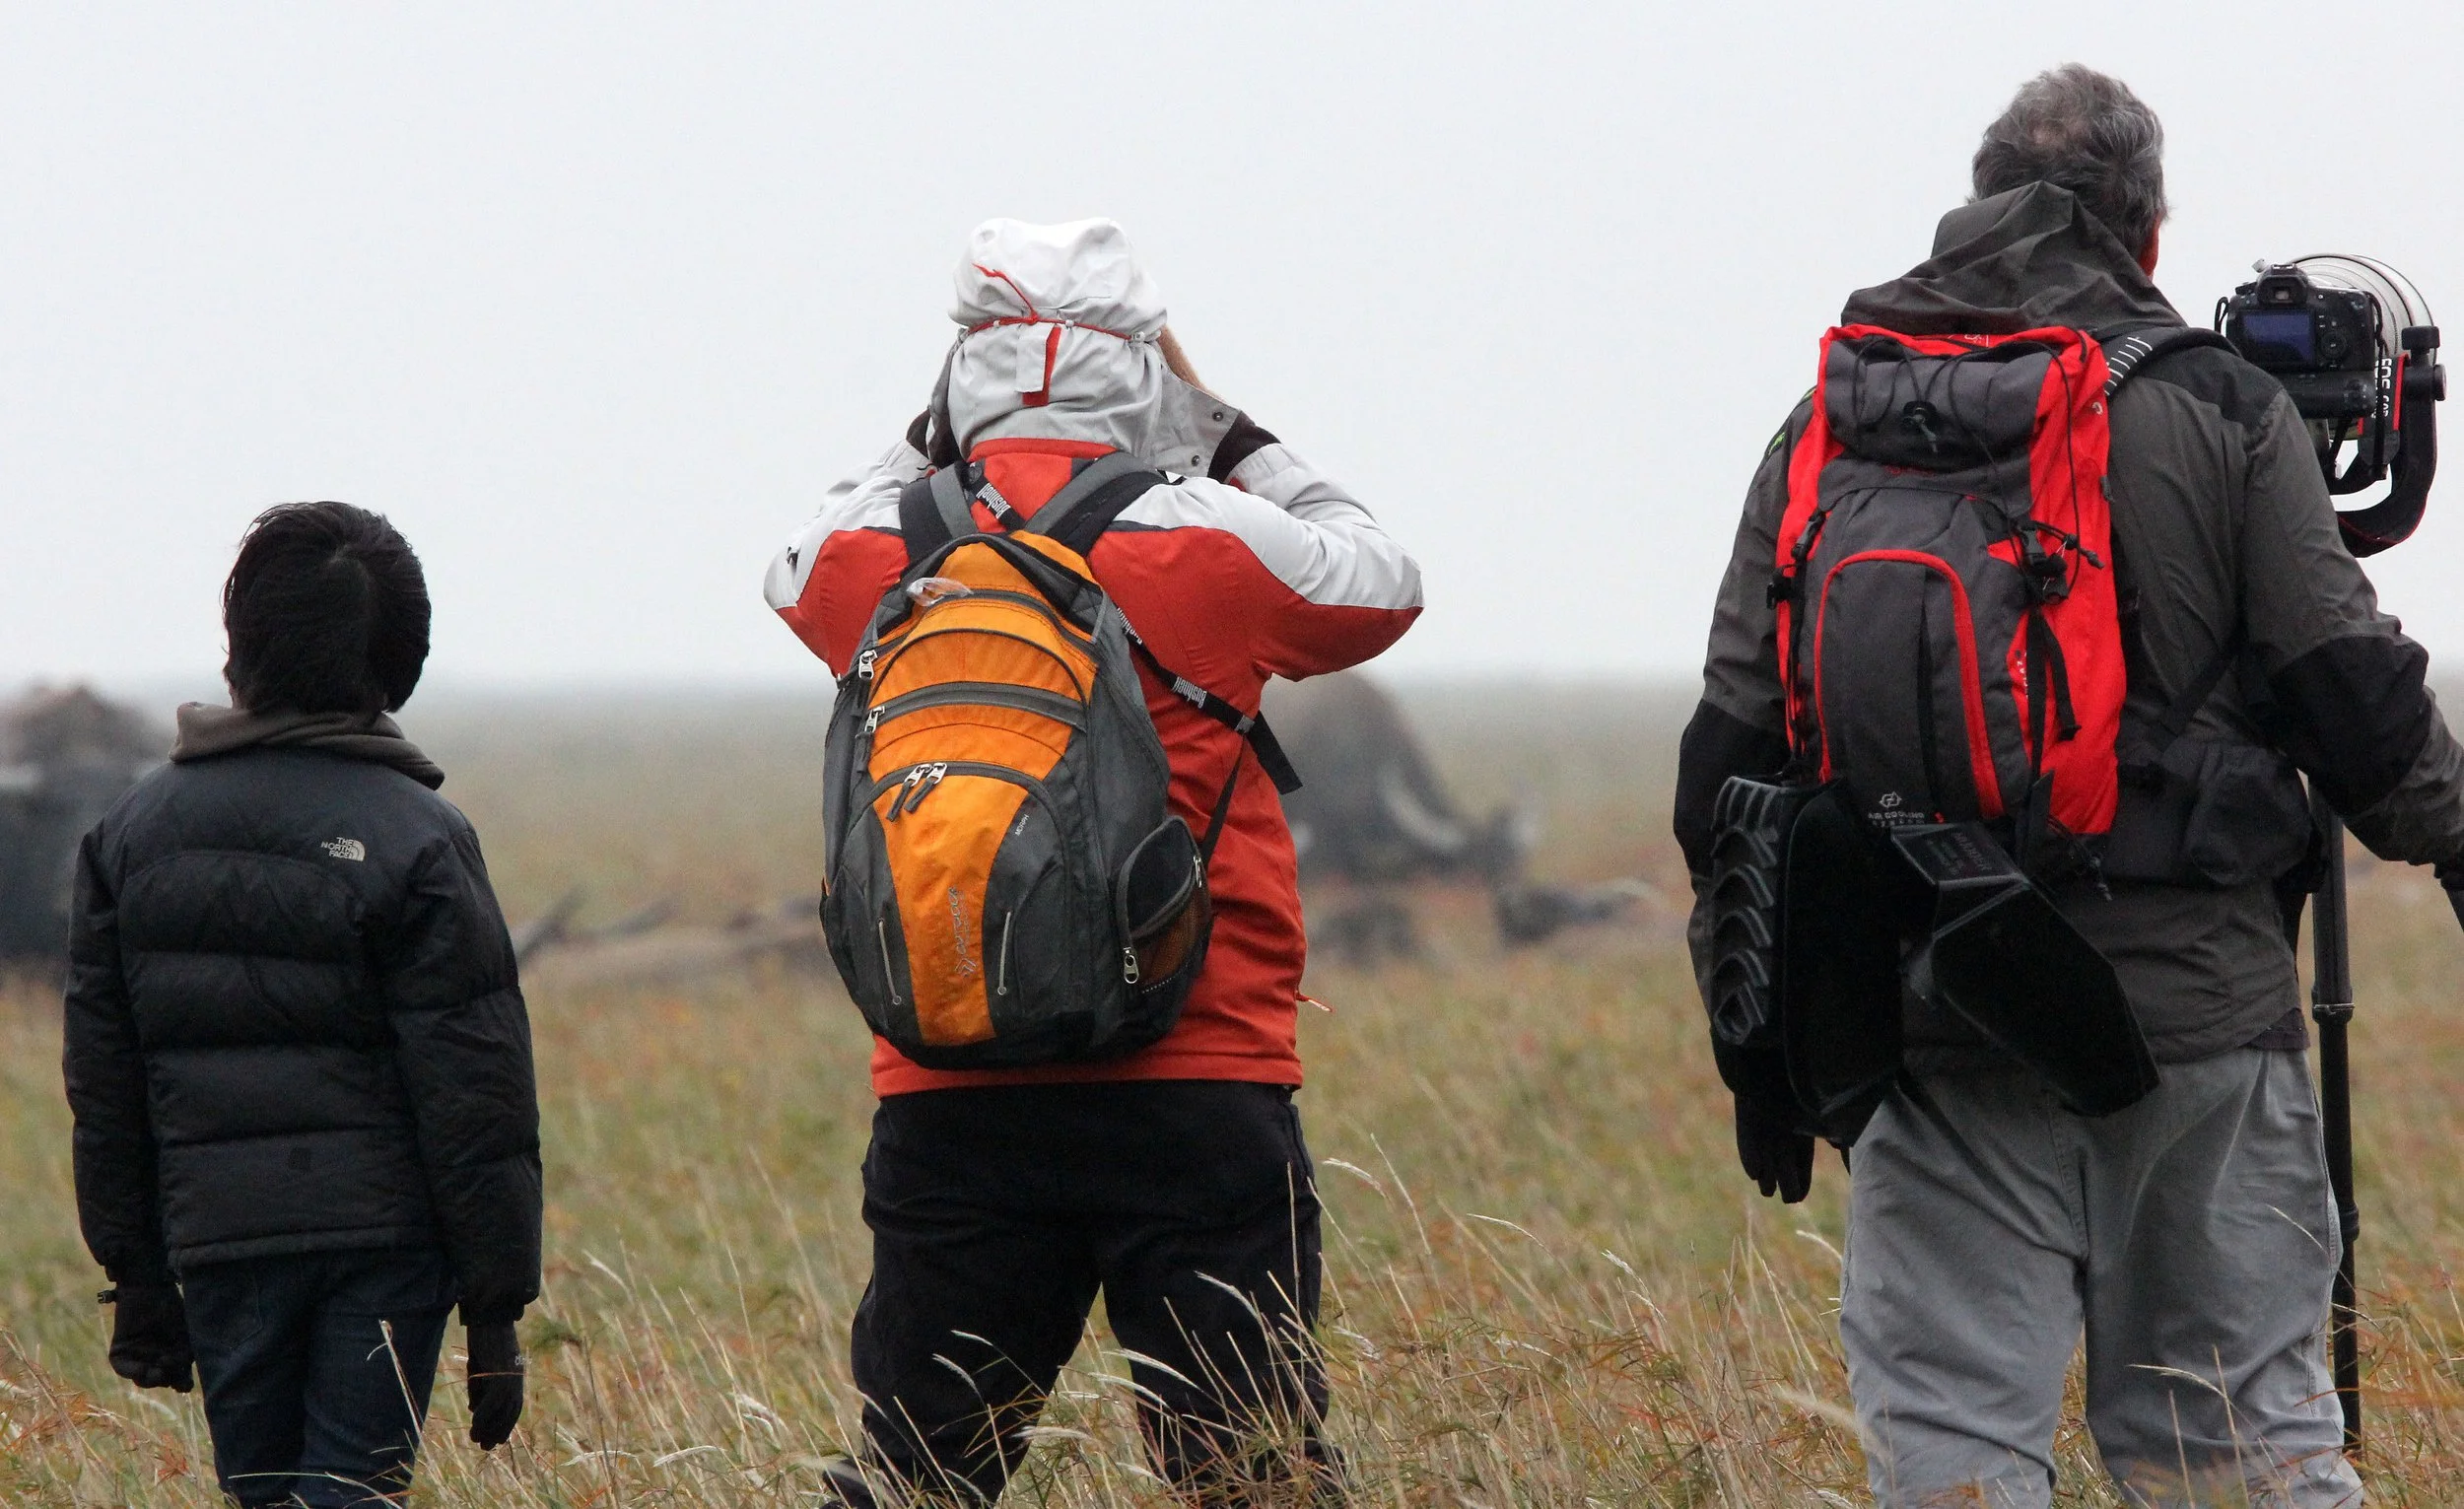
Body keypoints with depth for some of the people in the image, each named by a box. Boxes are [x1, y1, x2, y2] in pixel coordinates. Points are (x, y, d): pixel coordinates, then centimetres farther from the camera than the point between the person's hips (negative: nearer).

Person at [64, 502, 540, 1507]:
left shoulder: (133, 833, 6)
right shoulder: (415, 839, -7)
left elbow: (102, 1084, 9)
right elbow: (475, 1093, -8)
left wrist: (137, 1277, 16)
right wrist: (496, 1308, -3)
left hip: (214, 1241, 3)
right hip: (383, 1236, -3)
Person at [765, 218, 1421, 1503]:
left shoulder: (879, 559, 2)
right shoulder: (1206, 542, -6)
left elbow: (802, 570, 28)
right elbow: (1380, 583, 15)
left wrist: (932, 441, 28)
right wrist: (1239, 444, 25)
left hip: (946, 1097, 3)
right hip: (1191, 1094, -3)